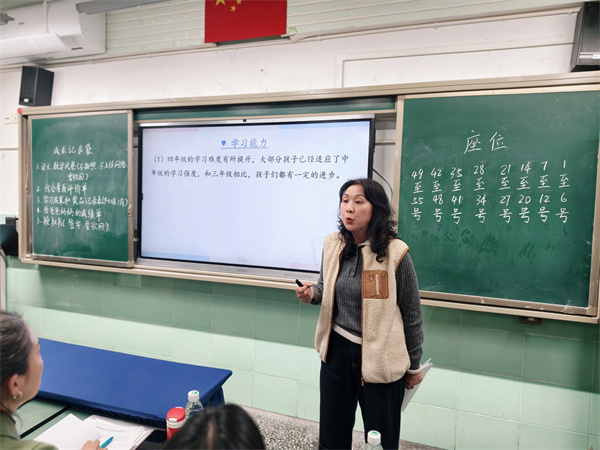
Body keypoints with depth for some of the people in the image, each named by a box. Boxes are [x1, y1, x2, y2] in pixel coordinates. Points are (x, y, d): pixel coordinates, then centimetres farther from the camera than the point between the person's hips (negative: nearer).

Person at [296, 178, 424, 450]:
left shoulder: (395, 253, -15)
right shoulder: (332, 245, -2)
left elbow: (412, 315, -5)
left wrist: (414, 366, 3)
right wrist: (311, 294, -8)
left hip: (379, 357, -4)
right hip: (337, 351, 4)